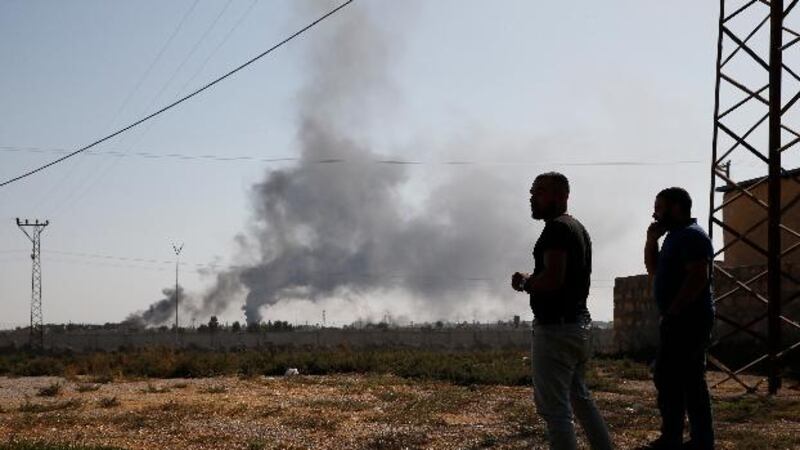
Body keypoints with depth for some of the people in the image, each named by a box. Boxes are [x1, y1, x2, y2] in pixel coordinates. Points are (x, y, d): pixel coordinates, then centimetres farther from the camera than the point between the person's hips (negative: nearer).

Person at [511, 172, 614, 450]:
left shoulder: (556, 229, -15)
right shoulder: (579, 229, 17)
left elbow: (553, 279, -25)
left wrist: (525, 282, -8)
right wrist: (532, 281, 15)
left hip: (555, 329, -10)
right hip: (579, 324, 10)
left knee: (555, 407, -6)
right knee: (580, 397, 20)